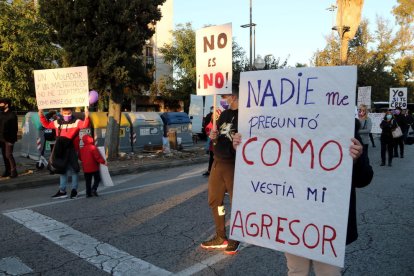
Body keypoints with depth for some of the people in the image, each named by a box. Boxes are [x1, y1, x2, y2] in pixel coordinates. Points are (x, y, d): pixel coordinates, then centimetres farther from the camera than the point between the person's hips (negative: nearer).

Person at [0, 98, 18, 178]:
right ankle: (7, 170, 17)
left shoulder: (12, 115, -9)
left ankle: (13, 171, 0)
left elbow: (14, 129, -11)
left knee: (8, 155, -8)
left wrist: (12, 139, -15)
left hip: (9, 139, -6)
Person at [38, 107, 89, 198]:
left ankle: (74, 189, 18)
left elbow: (85, 125, -24)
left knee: (74, 170, 5)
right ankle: (62, 191, 23)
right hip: (61, 150, 5)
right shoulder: (57, 122, 8)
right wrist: (42, 116, 8)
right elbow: (46, 124, 20)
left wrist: (86, 117, -40)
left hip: (72, 150, -5)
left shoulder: (76, 122, -6)